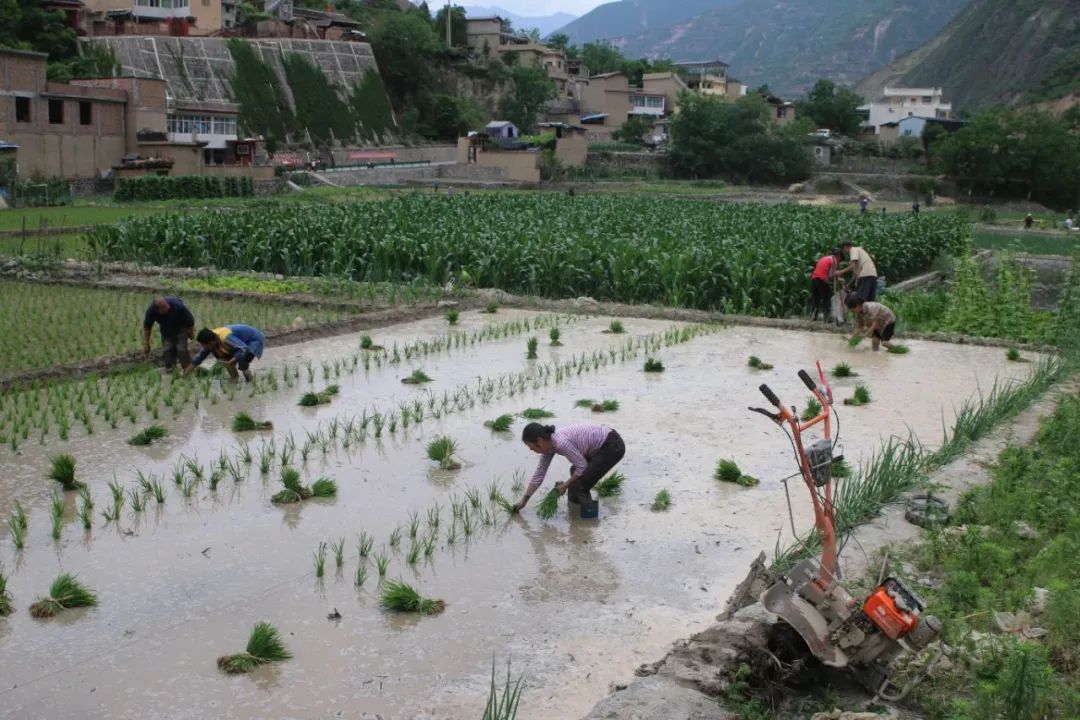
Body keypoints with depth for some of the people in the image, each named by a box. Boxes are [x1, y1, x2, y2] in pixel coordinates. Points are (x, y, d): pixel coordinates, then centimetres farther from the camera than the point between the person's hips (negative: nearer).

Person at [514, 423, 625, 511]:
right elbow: (539, 474, 11)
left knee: (580, 484, -7)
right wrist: (523, 501, 14)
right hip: (602, 446, 10)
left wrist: (565, 485, -6)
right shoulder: (549, 444, 3)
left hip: (613, 446, -10)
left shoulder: (561, 442, -25)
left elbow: (582, 466, -18)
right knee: (575, 472, 22)